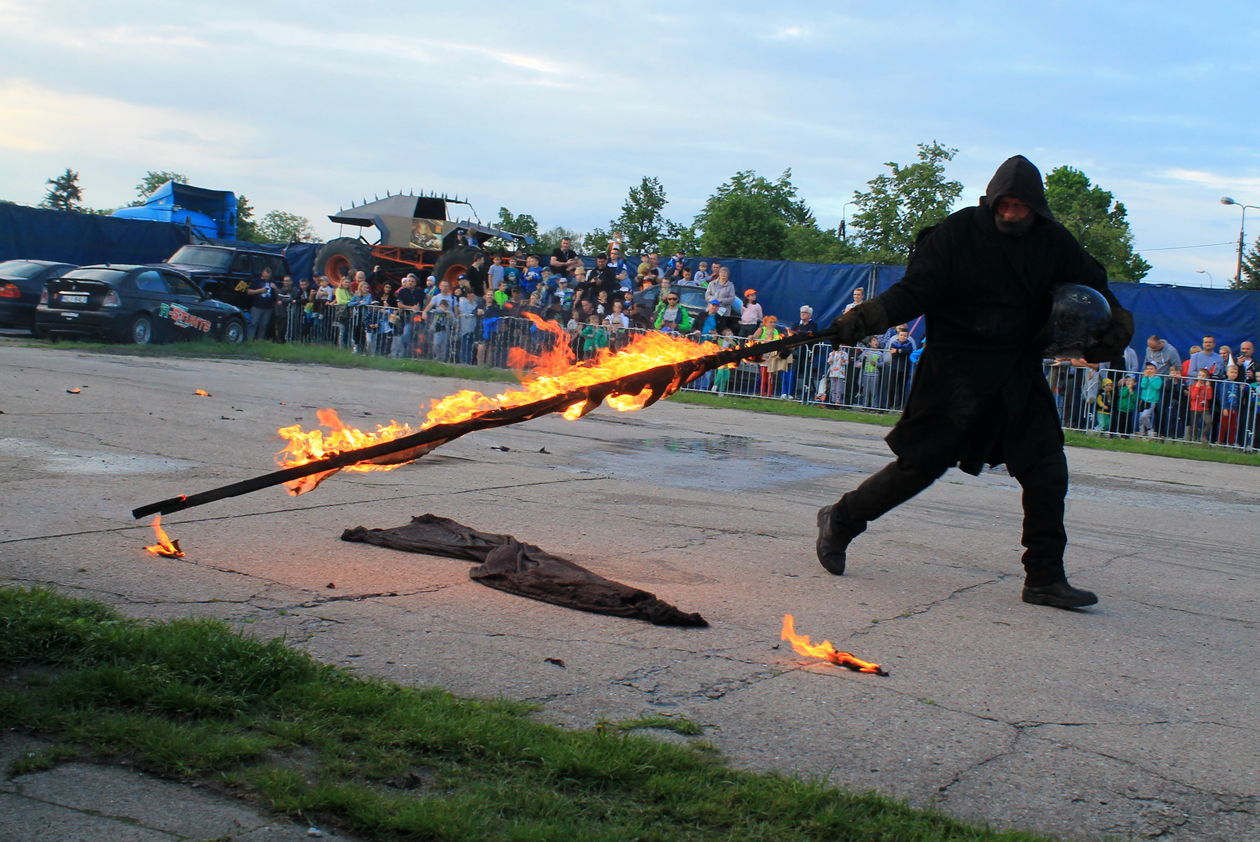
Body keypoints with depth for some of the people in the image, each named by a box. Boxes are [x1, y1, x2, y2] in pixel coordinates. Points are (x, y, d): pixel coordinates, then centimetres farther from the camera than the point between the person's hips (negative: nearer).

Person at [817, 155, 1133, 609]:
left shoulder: (1054, 243, 3)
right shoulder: (958, 232, -10)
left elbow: (1092, 285, 17)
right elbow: (916, 289, -15)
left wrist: (1115, 321, -1)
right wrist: (870, 315, -31)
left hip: (1020, 377, 5)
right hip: (955, 372, -5)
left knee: (1047, 472, -1)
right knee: (919, 465, 0)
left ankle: (1045, 578, 10)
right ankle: (840, 522, 21)